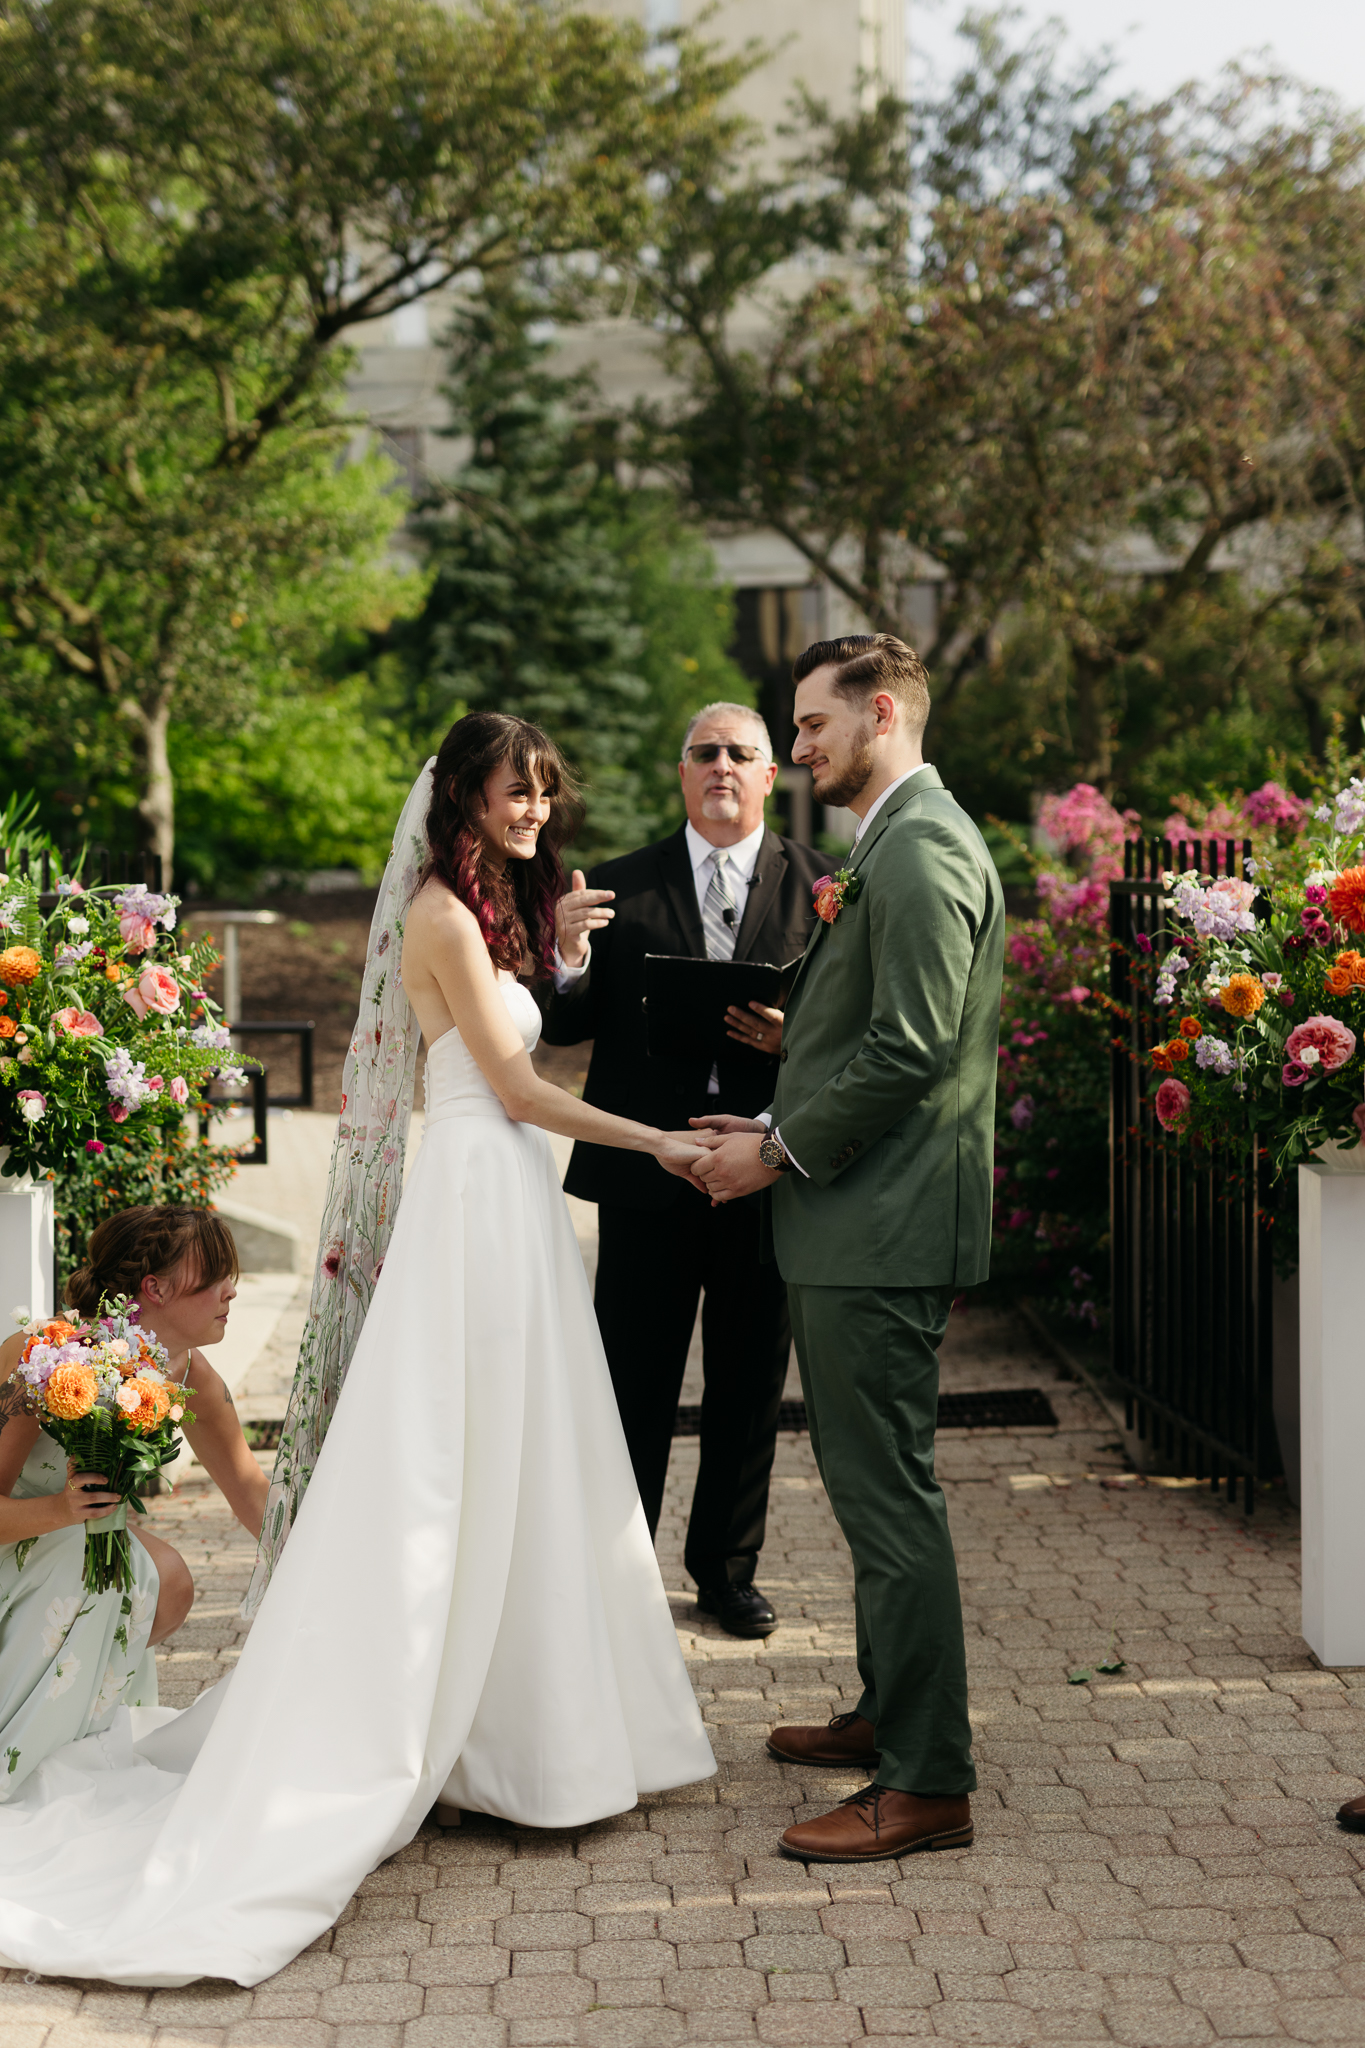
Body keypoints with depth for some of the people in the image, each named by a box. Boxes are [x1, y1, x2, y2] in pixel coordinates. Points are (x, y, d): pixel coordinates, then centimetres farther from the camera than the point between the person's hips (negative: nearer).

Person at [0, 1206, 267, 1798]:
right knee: (82, 1570, -29)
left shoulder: (187, 1373, -14)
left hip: (62, 1535, 7)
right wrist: (61, 1510, -49)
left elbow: (252, 1491, -3)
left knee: (167, 1585, -13)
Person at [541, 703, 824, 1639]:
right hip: (646, 1175, -1)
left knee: (750, 1386, 12)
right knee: (633, 1388, 4)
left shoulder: (819, 885, 3)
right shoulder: (621, 885, 4)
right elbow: (565, 1030, 1)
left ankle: (727, 1569, 29)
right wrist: (571, 958, -19)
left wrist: (798, 1034, -19)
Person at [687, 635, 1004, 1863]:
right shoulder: (896, 846, 18)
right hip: (864, 1220, 11)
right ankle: (891, 1713, 33)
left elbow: (910, 1048, -22)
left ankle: (928, 1782, 0)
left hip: (884, 1225, -11)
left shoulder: (920, 852, -15)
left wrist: (780, 1154, -14)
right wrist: (782, 1128, 12)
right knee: (872, 1484, 19)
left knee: (890, 1494, -6)